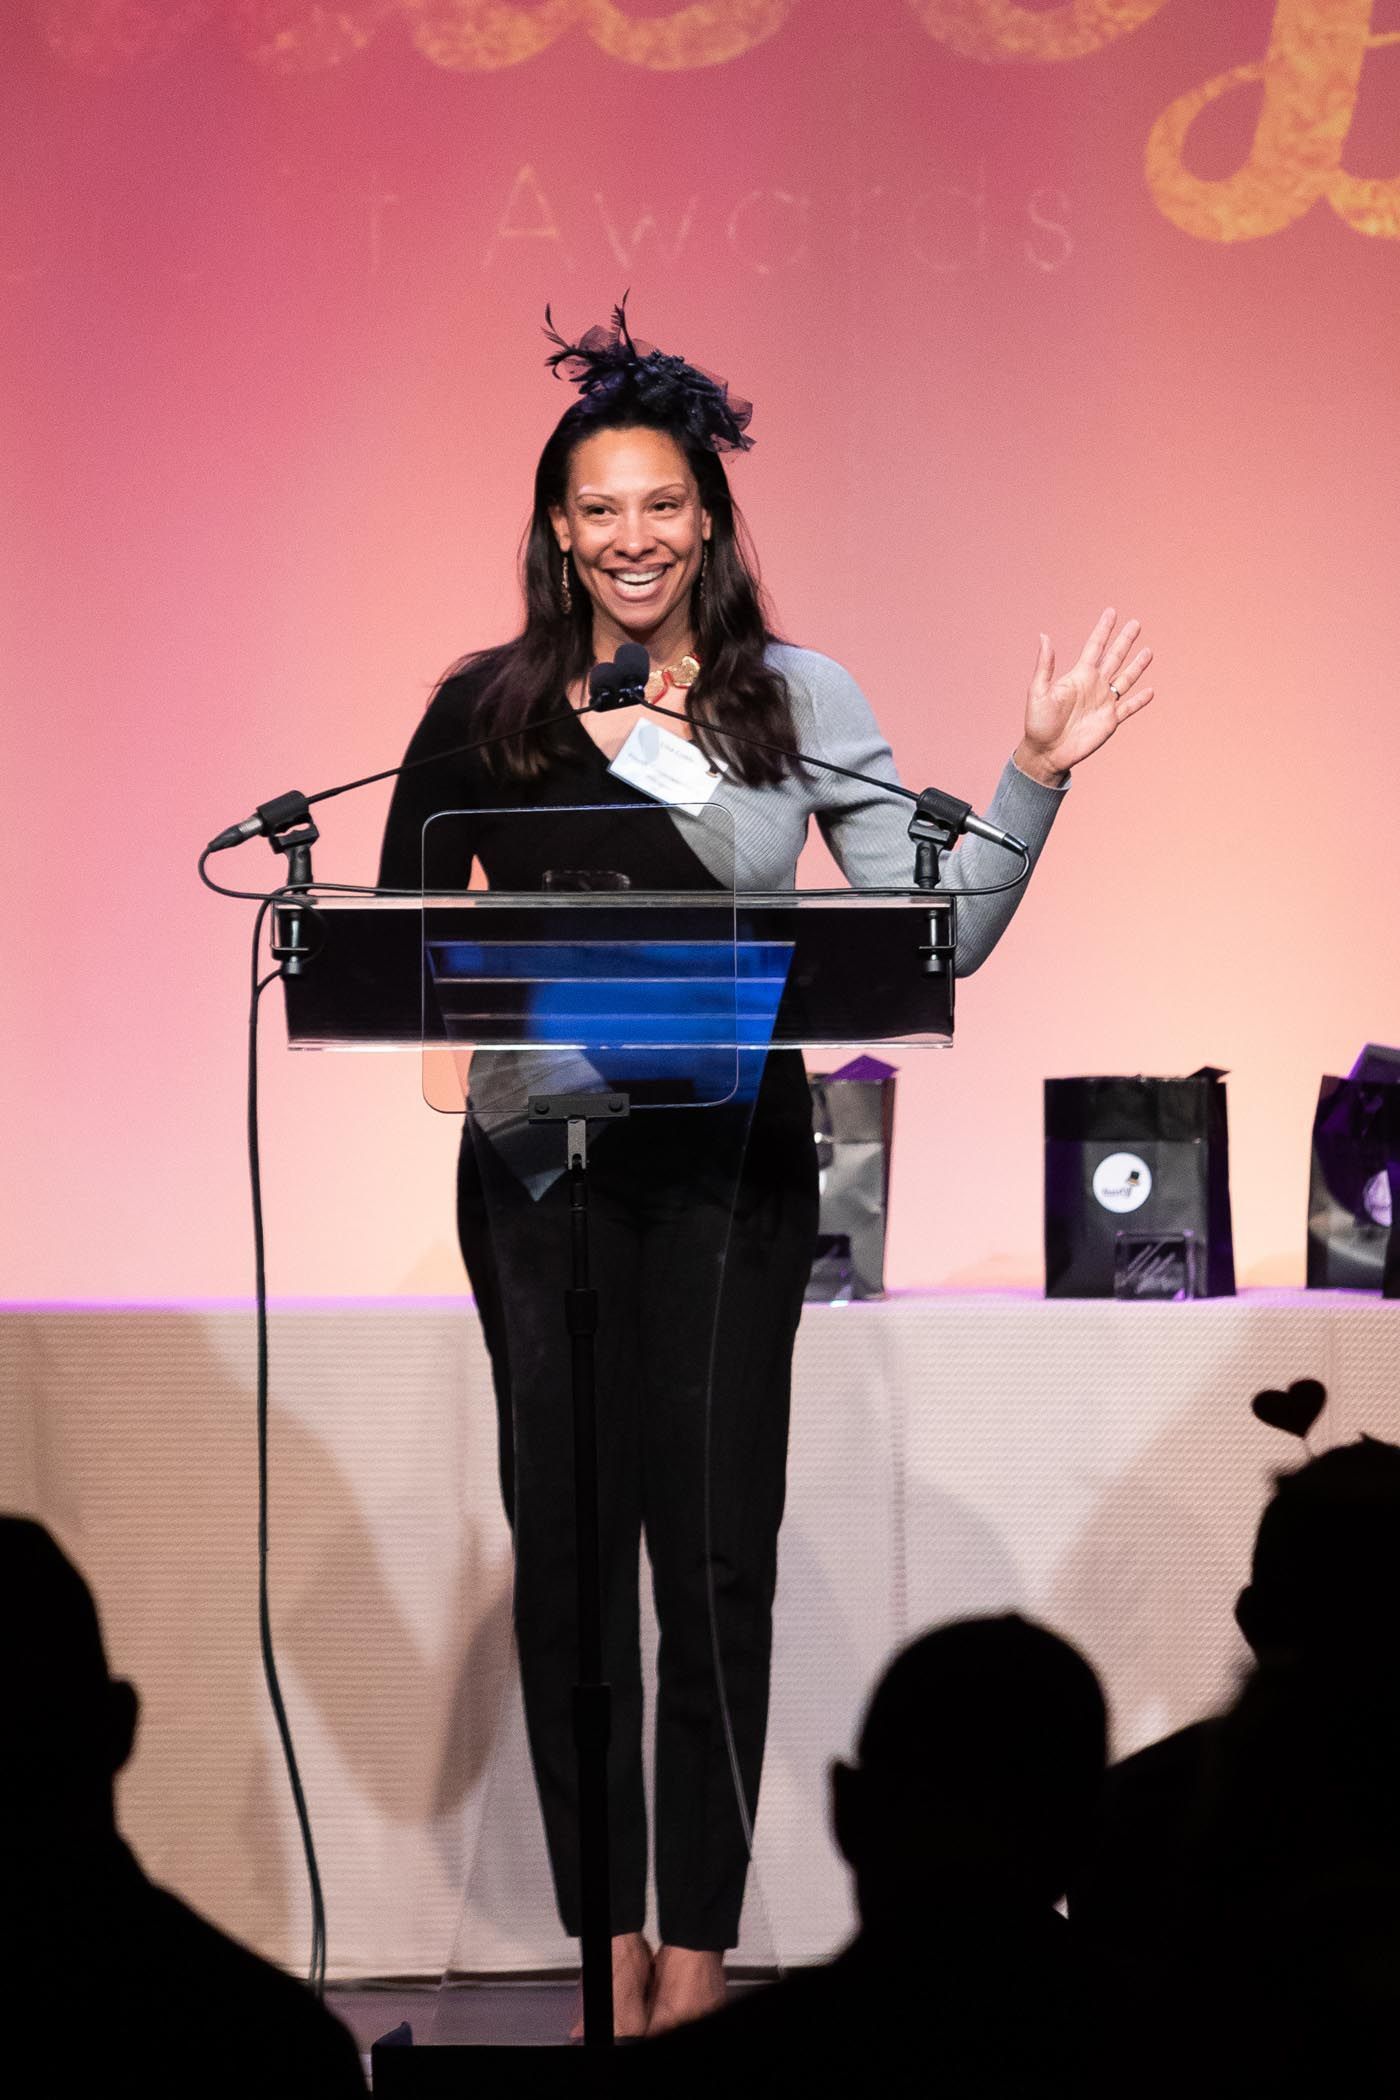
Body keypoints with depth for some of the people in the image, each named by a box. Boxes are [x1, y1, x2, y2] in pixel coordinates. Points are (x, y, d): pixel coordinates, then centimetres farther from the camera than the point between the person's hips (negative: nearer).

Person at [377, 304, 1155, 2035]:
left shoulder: (799, 699, 3)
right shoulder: (487, 709, 4)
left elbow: (943, 938, 1)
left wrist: (1034, 777, -9)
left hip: (729, 1159, -1)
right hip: (541, 1157, 1)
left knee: (715, 1538, -2)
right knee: (564, 1535, 3)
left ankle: (700, 1939, 7)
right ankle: (605, 1927, 13)